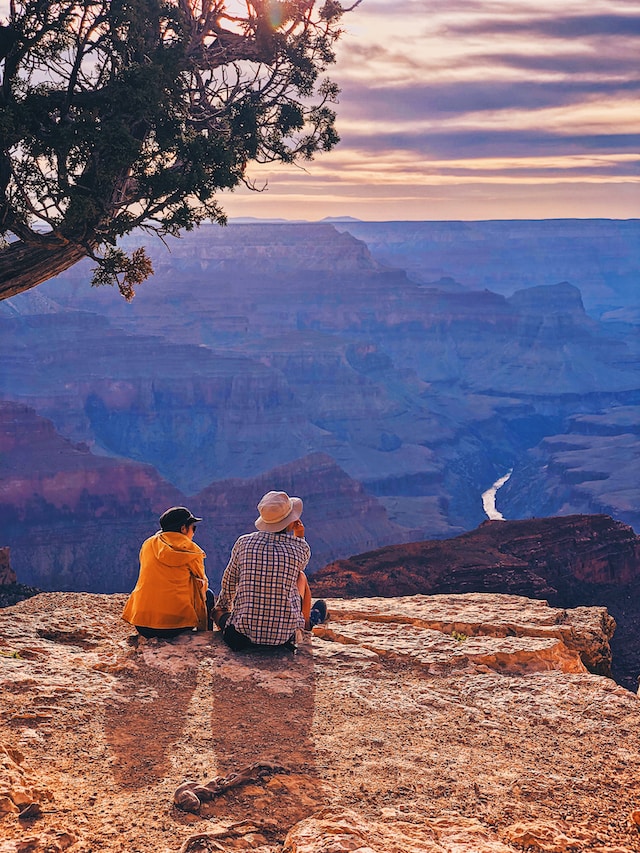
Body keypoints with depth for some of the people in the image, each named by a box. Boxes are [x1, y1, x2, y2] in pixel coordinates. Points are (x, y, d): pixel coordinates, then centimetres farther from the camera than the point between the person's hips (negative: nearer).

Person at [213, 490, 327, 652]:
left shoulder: (243, 543, -2)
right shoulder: (301, 548, -4)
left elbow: (229, 584, 14)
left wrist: (220, 608, 32)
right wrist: (300, 537, 19)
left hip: (244, 634, 1)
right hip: (286, 635, -1)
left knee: (217, 610, 37)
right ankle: (306, 622, 48)